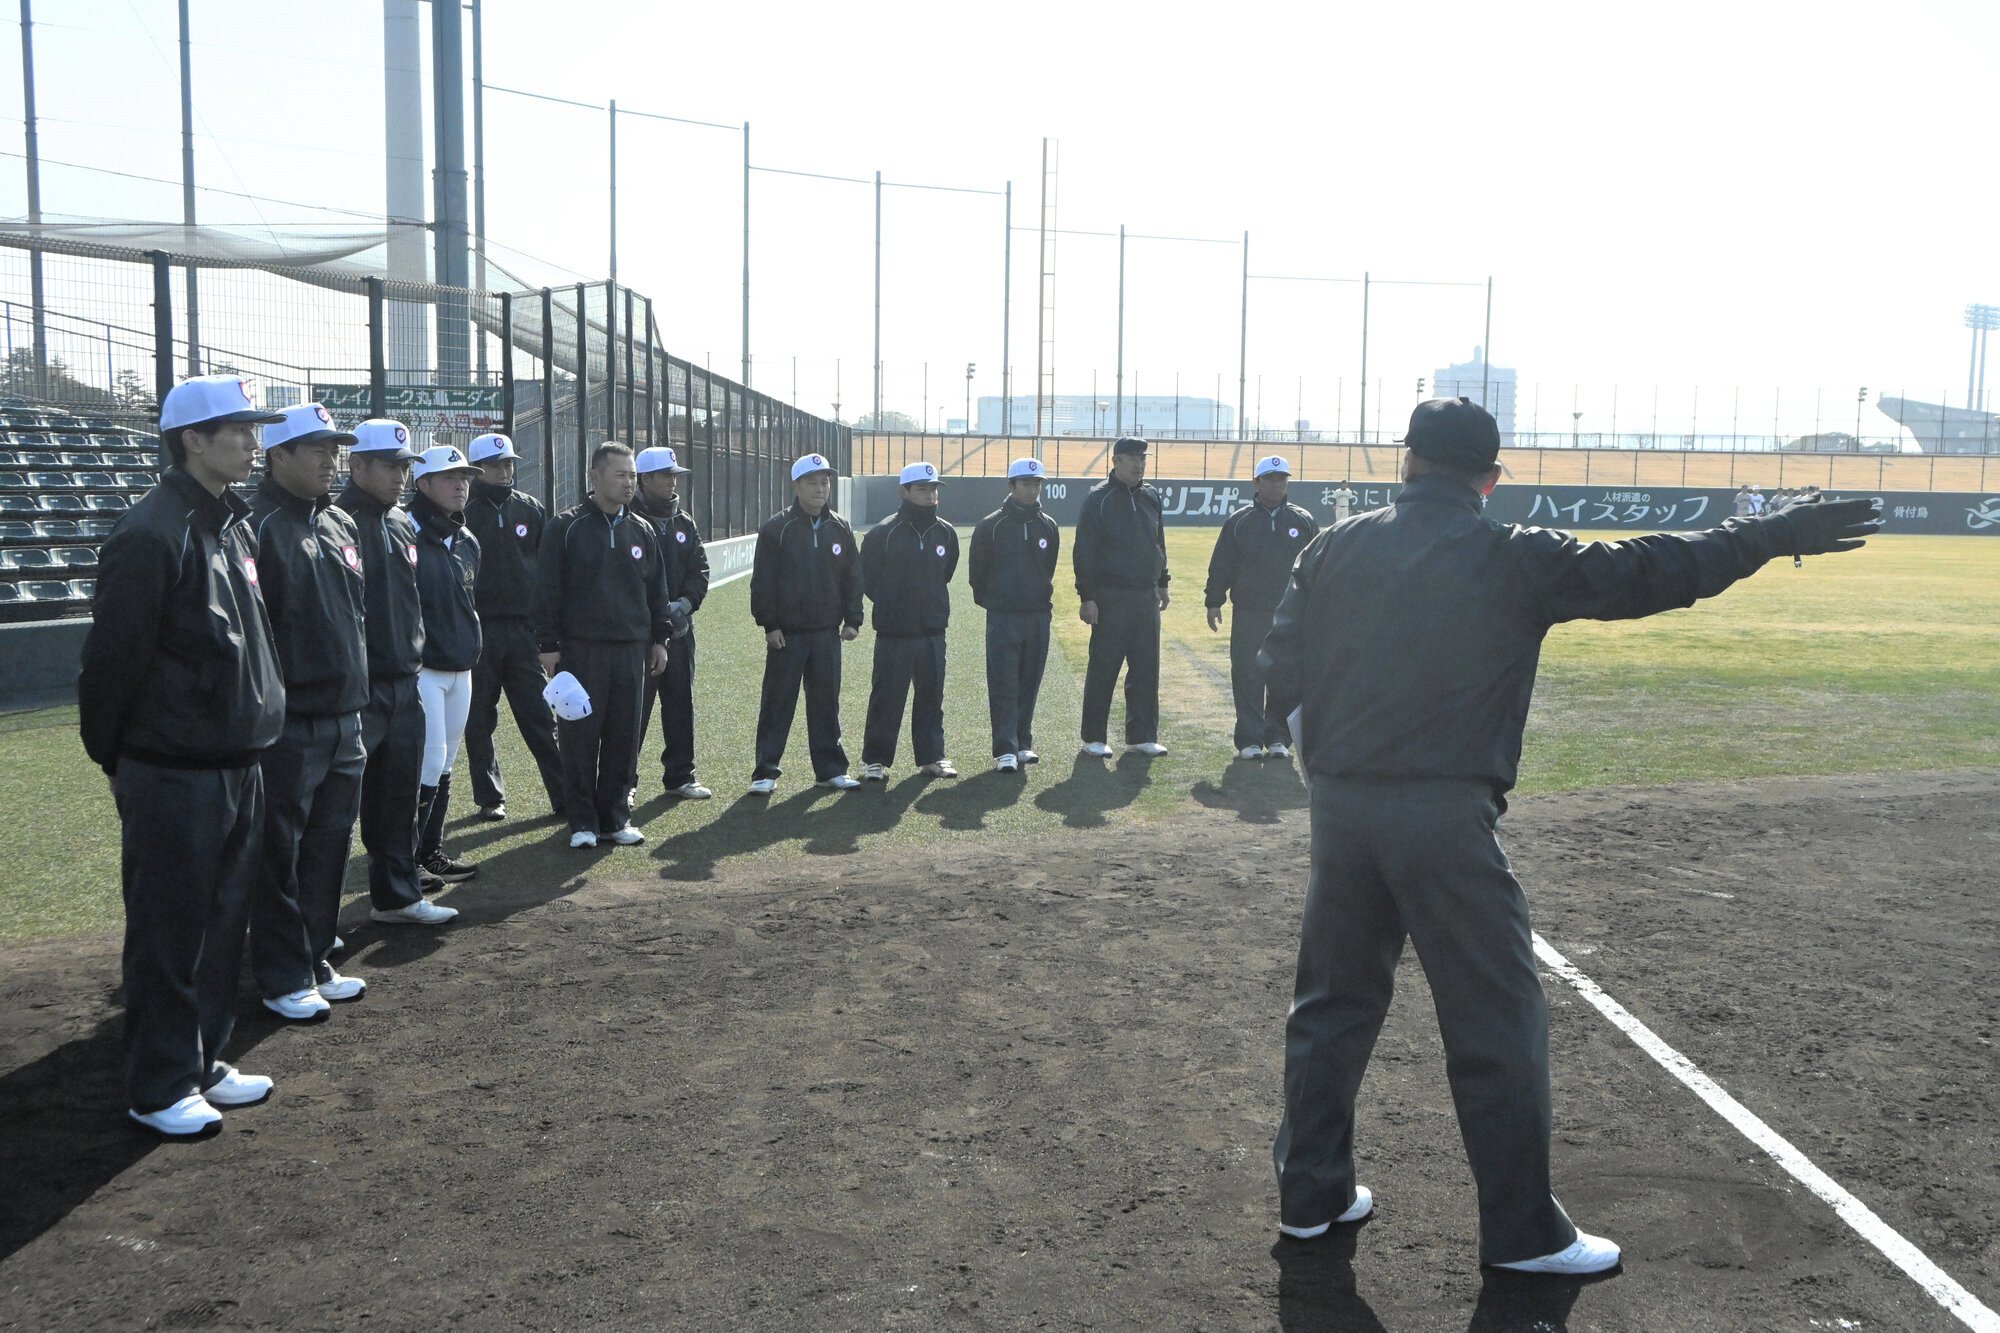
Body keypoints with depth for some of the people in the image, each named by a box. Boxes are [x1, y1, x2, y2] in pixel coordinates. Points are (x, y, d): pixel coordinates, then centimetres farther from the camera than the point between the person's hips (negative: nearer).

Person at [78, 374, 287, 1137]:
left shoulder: (236, 526, 11)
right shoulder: (151, 535, -17)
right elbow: (112, 658, -15)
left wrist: (254, 735, 16)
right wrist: (112, 756, -6)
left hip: (238, 768, 8)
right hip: (173, 779, -8)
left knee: (222, 925, 15)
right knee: (169, 932, 3)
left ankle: (202, 1063, 29)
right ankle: (158, 1089, 15)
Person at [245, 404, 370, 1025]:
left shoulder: (341, 525, 13)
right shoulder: (259, 527, -13)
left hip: (344, 721, 8)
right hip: (288, 727, -8)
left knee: (329, 848, 15)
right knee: (281, 856, 4)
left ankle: (316, 961, 27)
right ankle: (283, 979, 15)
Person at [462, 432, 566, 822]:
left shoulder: (530, 509, 9)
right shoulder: (462, 512, -3)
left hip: (522, 629, 3)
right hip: (478, 630, -3)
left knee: (540, 718, 4)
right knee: (480, 721, 6)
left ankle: (564, 794, 6)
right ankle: (490, 797, 16)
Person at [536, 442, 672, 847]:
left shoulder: (643, 531, 11)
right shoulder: (566, 528, -2)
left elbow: (656, 589, 18)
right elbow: (548, 589, -3)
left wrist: (659, 639, 14)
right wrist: (549, 644, -7)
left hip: (632, 650, 4)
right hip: (580, 649, -4)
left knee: (624, 737, 6)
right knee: (581, 737, 0)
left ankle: (615, 817, 17)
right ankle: (583, 822, 9)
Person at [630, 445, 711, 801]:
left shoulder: (684, 522, 13)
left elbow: (700, 570, 12)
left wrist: (685, 604, -6)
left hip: (679, 628, 7)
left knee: (680, 704, 12)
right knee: (634, 708, -4)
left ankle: (680, 775, 22)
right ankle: (624, 781, 4)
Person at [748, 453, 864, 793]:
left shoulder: (840, 529, 8)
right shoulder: (776, 528, -5)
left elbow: (852, 577, 12)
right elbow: (763, 581, -5)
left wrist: (852, 619, 4)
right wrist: (769, 624, -10)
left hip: (827, 631, 4)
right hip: (786, 633, -3)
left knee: (826, 702, 9)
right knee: (777, 702, 1)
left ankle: (830, 768, 18)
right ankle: (766, 771, 7)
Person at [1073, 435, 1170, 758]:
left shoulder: (1150, 497, 12)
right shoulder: (1099, 499, -7)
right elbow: (1084, 552, -10)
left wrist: (1162, 583, 19)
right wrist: (1087, 597, -14)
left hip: (1146, 596, 6)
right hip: (1111, 597, -6)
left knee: (1146, 669, 8)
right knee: (1103, 669, 0)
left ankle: (1141, 736, 17)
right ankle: (1094, 739, 8)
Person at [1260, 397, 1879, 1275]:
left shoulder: (1336, 548, 5)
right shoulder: (1513, 558, -5)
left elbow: (1281, 673, 4)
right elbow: (1646, 573, -6)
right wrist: (1776, 536, 4)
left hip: (1338, 802, 5)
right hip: (1443, 814, -4)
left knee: (1334, 998, 17)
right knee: (1498, 1021, 7)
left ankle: (1310, 1192, 27)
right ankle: (1522, 1230, 15)